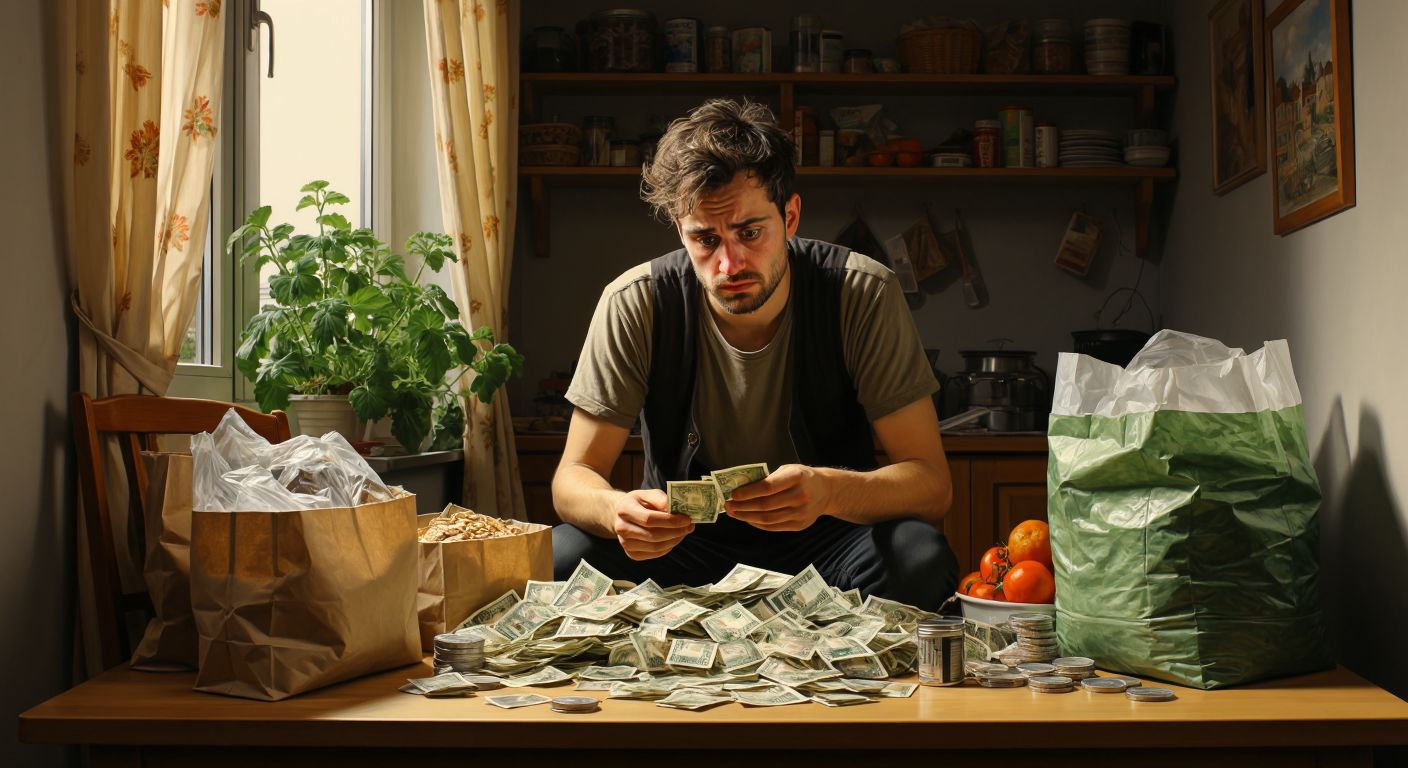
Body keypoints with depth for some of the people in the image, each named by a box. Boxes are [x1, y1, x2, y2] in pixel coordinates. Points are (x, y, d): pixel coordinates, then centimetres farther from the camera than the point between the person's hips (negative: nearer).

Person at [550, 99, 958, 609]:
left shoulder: (862, 295, -15)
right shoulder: (634, 304, -13)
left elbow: (932, 483, -16)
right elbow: (574, 476, -9)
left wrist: (830, 490, -39)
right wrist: (616, 510, -35)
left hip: (823, 541, 0)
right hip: (681, 537, 1)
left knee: (921, 558, -31)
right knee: (565, 554, -28)